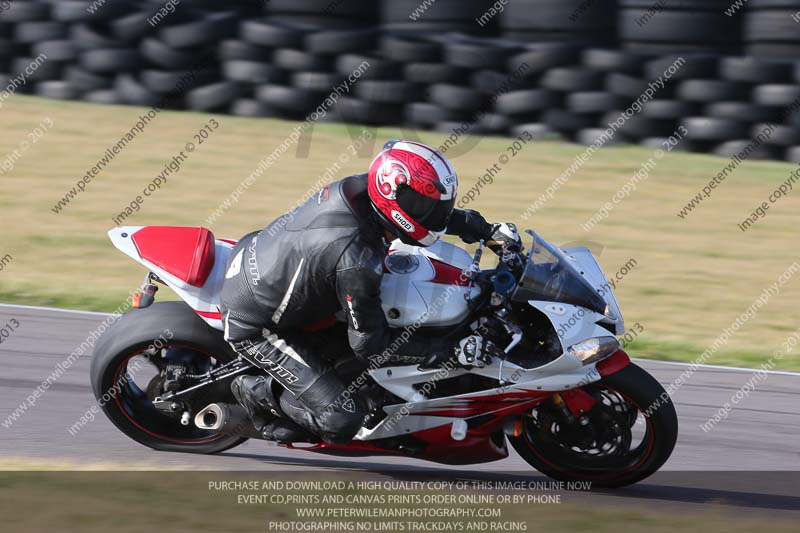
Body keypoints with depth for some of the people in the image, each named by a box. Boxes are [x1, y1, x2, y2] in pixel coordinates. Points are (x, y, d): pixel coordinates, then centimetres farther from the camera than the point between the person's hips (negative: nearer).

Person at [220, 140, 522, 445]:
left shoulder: (360, 188, -14)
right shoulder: (358, 262, -35)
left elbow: (426, 210, 8)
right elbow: (370, 346, -23)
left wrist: (488, 230, 8)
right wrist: (448, 351, -22)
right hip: (254, 328, -8)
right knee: (342, 421, -14)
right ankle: (259, 394, 9)